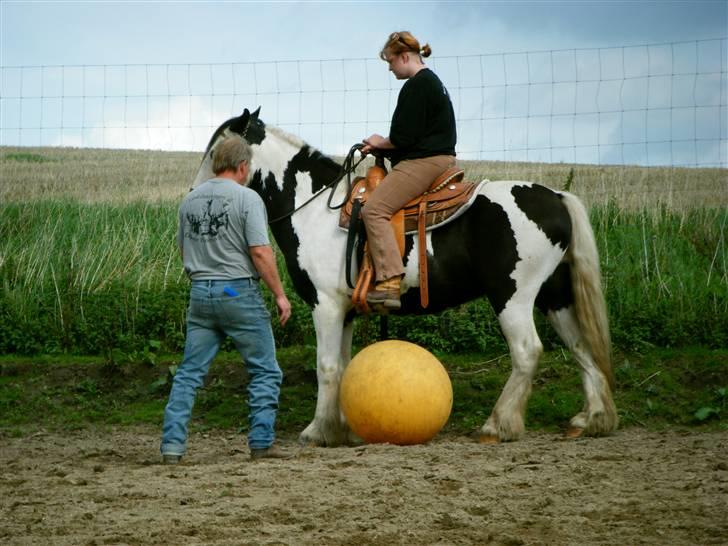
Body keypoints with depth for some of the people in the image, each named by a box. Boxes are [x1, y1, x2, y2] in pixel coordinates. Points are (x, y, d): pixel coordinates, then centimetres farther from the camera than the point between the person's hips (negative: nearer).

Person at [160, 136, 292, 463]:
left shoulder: (190, 200, 8)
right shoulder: (246, 198, -10)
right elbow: (260, 252, -15)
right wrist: (279, 295, -8)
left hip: (200, 293, 5)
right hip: (239, 293, -5)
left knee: (189, 373, 8)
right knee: (265, 372, 7)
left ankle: (172, 445, 2)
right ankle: (261, 443, 5)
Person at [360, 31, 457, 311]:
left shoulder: (416, 86, -13)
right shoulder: (433, 82, 20)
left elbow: (403, 137, -17)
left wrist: (381, 143, 2)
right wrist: (382, 146, 15)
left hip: (422, 162, -12)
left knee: (374, 209, -20)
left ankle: (389, 283, -32)